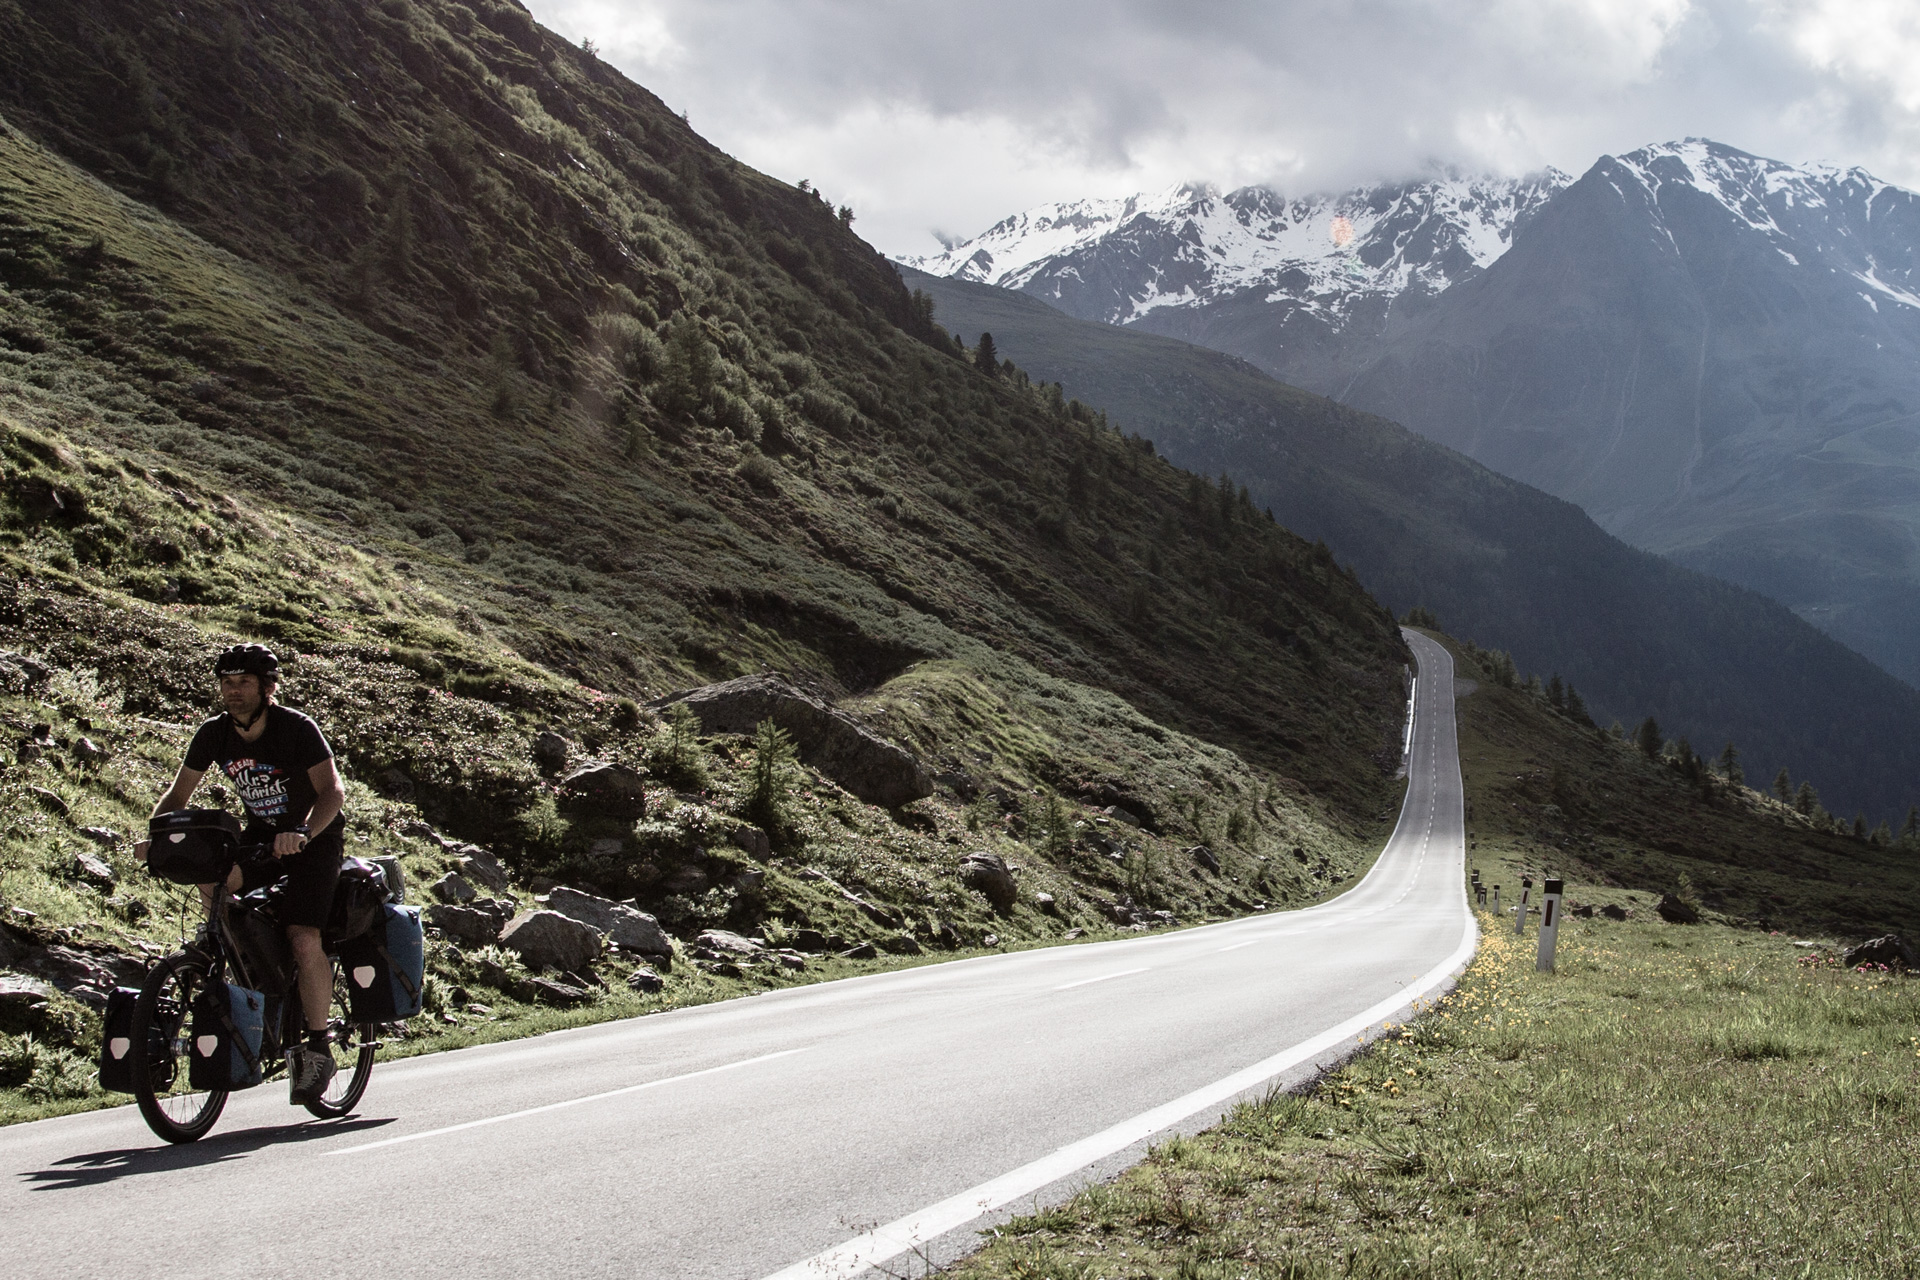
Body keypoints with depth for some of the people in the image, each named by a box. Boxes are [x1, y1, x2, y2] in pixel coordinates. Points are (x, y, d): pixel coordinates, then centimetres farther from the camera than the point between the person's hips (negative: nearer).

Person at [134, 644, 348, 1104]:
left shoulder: (298, 729, -21)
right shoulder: (214, 734, -7)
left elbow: (332, 792, -30)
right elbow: (178, 794, -1)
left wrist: (302, 833, -48)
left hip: (314, 837, -5)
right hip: (261, 834, 5)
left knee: (304, 940, -21)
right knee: (211, 877, -26)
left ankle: (318, 1049, -5)